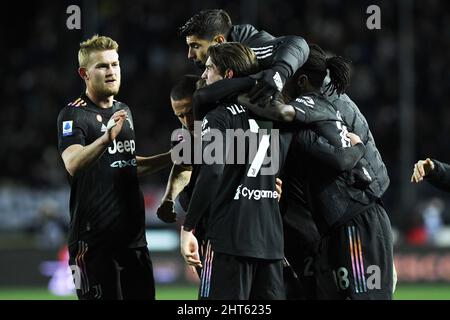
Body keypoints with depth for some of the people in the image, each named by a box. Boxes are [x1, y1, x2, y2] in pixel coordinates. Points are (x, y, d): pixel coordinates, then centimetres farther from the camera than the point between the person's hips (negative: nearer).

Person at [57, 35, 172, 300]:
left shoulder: (124, 111, 16)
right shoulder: (74, 114, -8)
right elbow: (73, 164, -26)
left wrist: (170, 157, 17)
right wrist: (106, 139, -41)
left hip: (133, 235, 7)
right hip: (93, 238, -7)